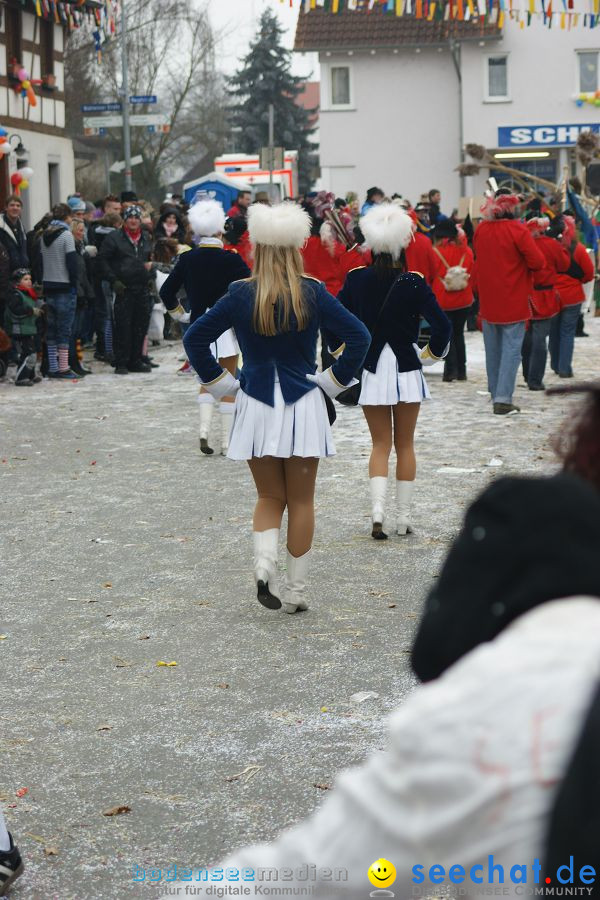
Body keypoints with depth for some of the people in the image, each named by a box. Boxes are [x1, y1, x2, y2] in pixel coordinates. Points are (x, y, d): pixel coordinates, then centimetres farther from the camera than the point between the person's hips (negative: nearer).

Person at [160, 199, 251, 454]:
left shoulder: (187, 259, -2)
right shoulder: (230, 259, -12)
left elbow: (166, 292, 2)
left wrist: (180, 314, 15)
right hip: (226, 327, -3)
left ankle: (204, 427, -3)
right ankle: (226, 440, 6)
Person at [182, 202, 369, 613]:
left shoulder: (241, 294, -5)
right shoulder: (312, 293, -7)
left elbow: (195, 338, -3)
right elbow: (358, 337, -8)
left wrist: (223, 382, 5)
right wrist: (333, 381, 2)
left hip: (256, 406, 1)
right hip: (303, 406, -1)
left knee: (270, 497, 14)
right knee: (301, 500, 9)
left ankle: (264, 564, -11)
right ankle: (296, 590, 12)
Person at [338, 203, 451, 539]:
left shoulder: (356, 279, -4)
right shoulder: (413, 283, -11)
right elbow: (442, 325, -18)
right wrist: (431, 354, -1)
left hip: (370, 369, 2)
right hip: (406, 369, -1)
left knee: (380, 445, 10)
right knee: (405, 445, 12)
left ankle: (378, 512, -9)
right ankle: (404, 518, 15)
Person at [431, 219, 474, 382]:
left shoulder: (435, 252, -13)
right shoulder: (466, 251, -3)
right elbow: (472, 274, 7)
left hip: (442, 300, -3)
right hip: (463, 300, 3)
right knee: (458, 334, 15)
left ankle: (450, 369, -5)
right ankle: (461, 371, 14)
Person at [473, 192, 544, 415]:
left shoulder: (481, 229, 1)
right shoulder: (517, 230, -16)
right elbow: (538, 262, -15)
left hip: (488, 301, 6)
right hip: (513, 302, -6)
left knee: (493, 349, 18)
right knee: (511, 350, -5)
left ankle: (495, 393, 28)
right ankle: (503, 399, -12)